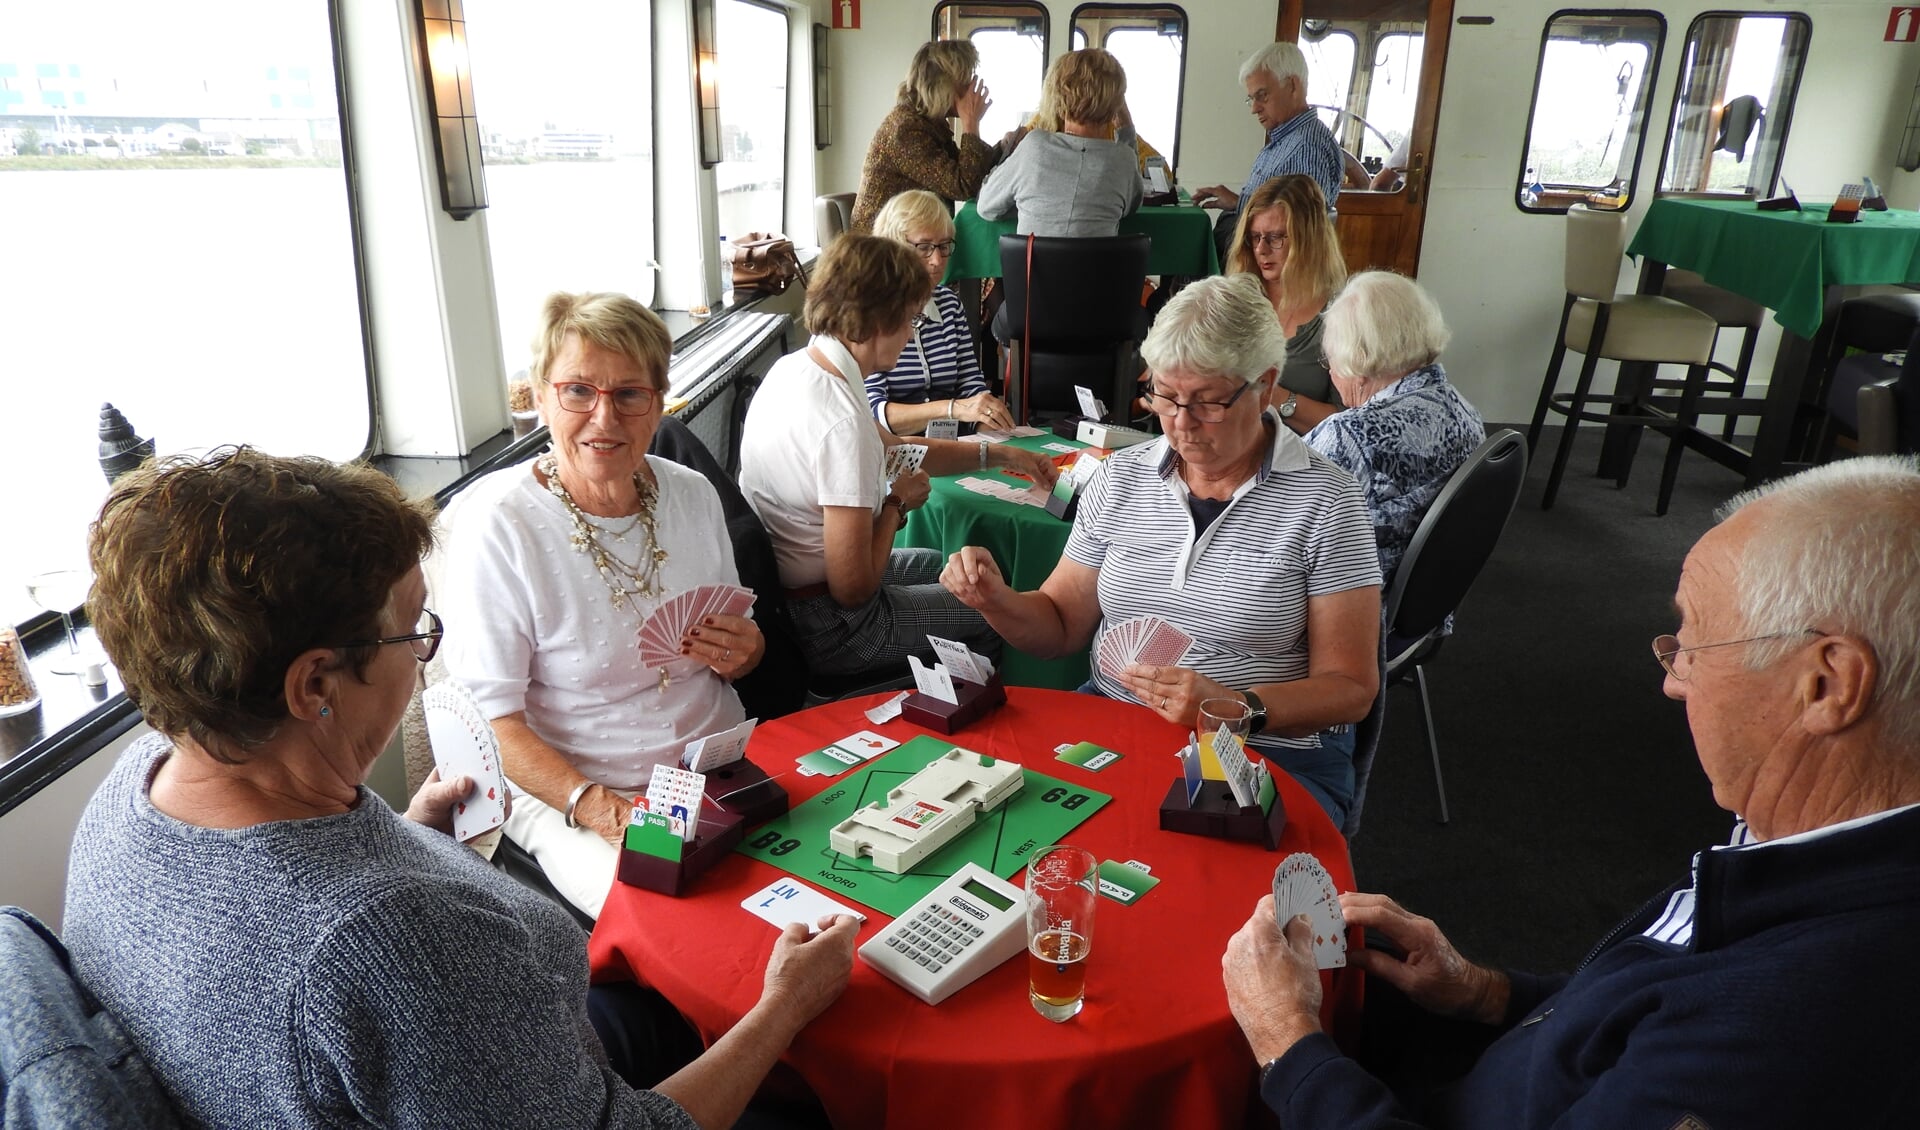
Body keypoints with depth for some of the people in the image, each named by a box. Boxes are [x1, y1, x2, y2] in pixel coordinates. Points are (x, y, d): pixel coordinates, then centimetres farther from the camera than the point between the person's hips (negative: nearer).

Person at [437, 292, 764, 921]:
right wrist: (592, 803, -26)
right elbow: (492, 718, -12)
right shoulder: (493, 523, -12)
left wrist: (741, 654, -7)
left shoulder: (692, 495, 4)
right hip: (565, 787, -5)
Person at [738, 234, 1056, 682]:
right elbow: (853, 587, -28)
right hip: (824, 627, -9)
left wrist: (1000, 454, 11)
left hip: (779, 586, 9)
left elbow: (895, 449, 14)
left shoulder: (794, 368, 0)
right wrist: (897, 501, -12)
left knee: (935, 565, 30)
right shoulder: (841, 421, -31)